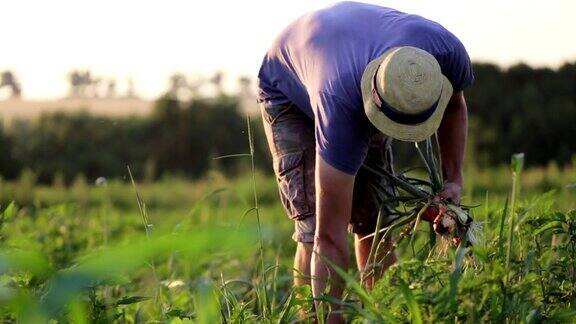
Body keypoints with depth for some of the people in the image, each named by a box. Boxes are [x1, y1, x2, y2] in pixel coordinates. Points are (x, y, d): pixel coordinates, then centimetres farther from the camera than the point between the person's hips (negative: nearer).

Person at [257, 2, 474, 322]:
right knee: (315, 225, -20)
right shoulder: (341, 104, -47)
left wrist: (453, 179, -13)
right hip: (288, 89, -4)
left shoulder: (447, 53, -35)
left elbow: (455, 105, -4)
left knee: (376, 222, -4)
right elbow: (330, 238, -43)